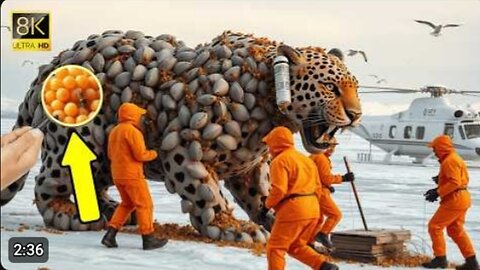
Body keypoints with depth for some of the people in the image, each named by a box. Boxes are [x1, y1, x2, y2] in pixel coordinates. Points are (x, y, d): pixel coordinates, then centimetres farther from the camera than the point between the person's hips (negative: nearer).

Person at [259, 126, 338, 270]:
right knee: (296, 246, 20)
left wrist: (267, 206, -5)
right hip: (312, 210, 8)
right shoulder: (305, 158, 20)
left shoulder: (279, 161, -7)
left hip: (292, 210, -8)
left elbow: (279, 189, -17)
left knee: (275, 247, 2)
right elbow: (317, 187, 20)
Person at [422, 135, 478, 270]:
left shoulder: (449, 161, -16)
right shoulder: (455, 158, 16)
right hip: (461, 198, 11)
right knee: (456, 230, 17)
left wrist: (438, 192, -21)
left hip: (454, 200, -11)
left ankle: (440, 258, 0)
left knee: (435, 226, -4)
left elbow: (455, 182, -25)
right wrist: (438, 189, 11)